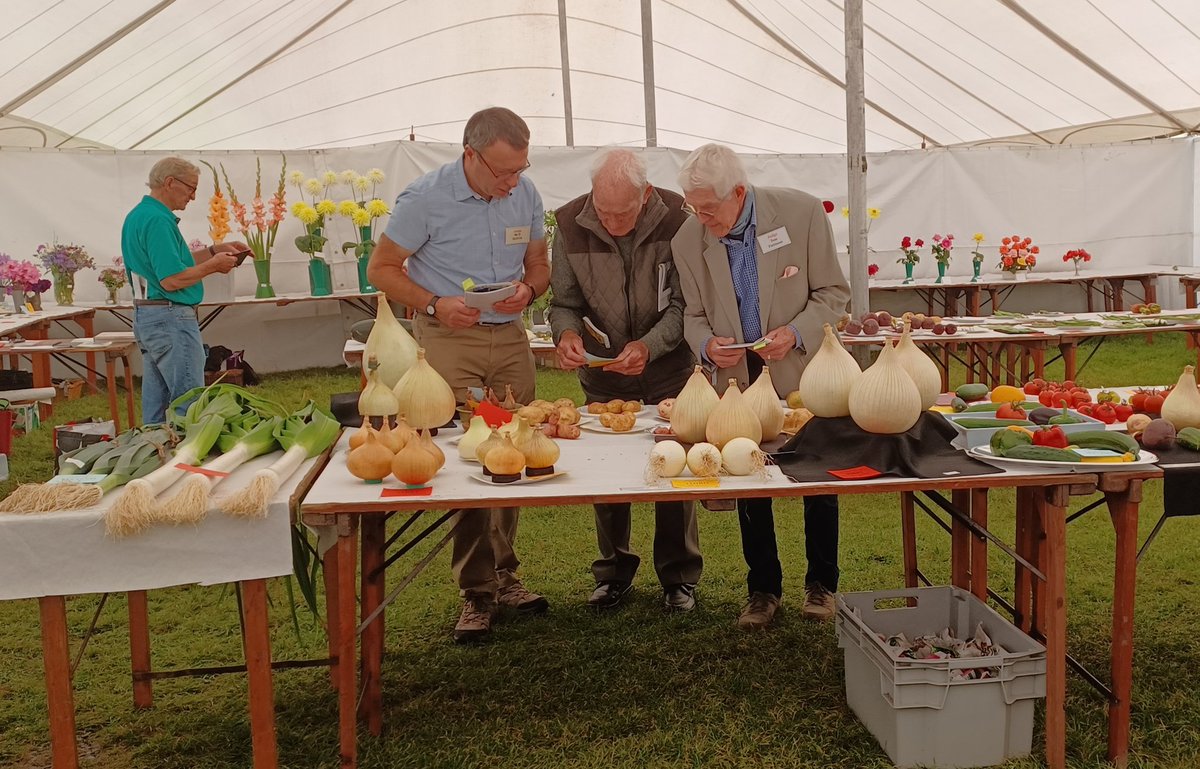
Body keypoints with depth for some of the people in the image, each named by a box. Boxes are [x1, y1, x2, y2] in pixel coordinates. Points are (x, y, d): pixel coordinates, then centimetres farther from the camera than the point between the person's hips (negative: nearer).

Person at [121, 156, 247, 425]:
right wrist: (213, 265, -11)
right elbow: (172, 280, -23)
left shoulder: (138, 215, 14)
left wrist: (215, 250, 16)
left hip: (146, 315, 11)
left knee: (155, 405, 14)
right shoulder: (158, 220, -18)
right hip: (170, 317, -11)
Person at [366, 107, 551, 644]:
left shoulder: (525, 194, 4)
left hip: (509, 337, 5)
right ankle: (477, 592, 2)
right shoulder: (426, 197, -9)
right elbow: (381, 269, -3)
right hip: (448, 339, -4)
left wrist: (528, 289, -8)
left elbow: (539, 264, 15)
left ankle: (503, 576, 21)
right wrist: (434, 304, -18)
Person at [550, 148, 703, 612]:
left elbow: (683, 304, -12)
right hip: (602, 377, 2)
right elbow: (564, 301, -2)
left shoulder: (674, 220, -17)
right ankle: (614, 571, 29)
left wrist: (649, 346, -28)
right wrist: (567, 333, -24)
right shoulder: (572, 224, -12)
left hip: (668, 374, -2)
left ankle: (678, 578, 23)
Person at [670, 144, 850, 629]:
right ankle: (763, 589, 27)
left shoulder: (801, 213, -16)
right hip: (739, 380, 2)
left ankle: (821, 584, 29)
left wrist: (795, 333, -24)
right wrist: (707, 343, -18)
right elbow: (694, 314, 3)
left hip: (804, 373, -1)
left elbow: (833, 293, -8)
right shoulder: (688, 241, -9)